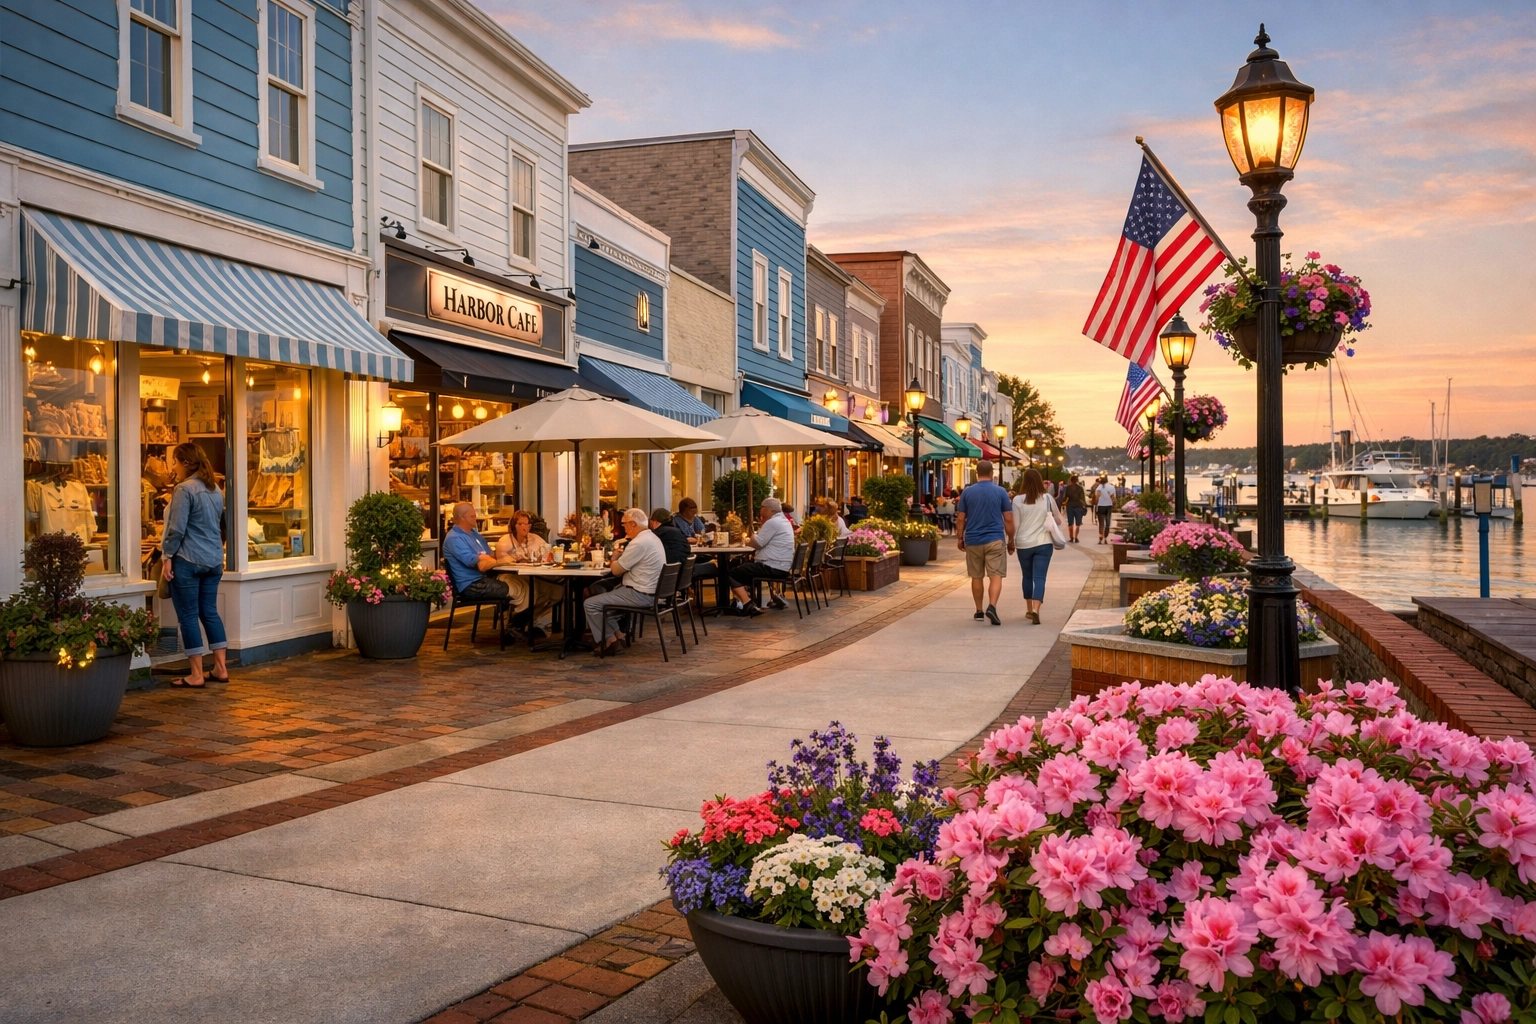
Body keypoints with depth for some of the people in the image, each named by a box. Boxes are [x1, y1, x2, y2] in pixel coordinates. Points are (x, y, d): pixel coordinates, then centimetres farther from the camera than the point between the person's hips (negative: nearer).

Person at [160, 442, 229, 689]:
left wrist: (167, 557, -10)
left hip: (188, 560, -8)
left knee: (188, 616, -1)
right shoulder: (215, 489, 12)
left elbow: (177, 528, -16)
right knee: (210, 612, 13)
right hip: (213, 560, 8)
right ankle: (221, 668, 12)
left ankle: (196, 675, 2)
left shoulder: (185, 489, -13)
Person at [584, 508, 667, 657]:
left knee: (591, 604, -4)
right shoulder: (652, 537, 9)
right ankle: (616, 636, 22)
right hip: (650, 591, 11)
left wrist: (614, 559, 4)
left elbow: (616, 570, -16)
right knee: (603, 593, 26)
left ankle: (608, 641, 7)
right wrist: (618, 559, 5)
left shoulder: (639, 543, -23)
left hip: (640, 595, -10)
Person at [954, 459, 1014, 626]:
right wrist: (1011, 540, 9)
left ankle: (979, 611, 20)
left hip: (973, 541, 2)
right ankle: (992, 607, -22)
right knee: (996, 576, -3)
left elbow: (960, 519, 2)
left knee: (976, 577, 12)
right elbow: (1009, 519, -1)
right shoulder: (1001, 492, -1)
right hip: (995, 540, -2)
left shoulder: (967, 492, 1)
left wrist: (961, 538, 13)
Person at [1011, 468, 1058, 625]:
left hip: (1023, 544, 1)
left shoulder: (1018, 500, -6)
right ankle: (1035, 610, -21)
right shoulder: (1048, 498, -2)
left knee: (1027, 577, 17)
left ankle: (1029, 610, 27)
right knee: (1039, 577, -4)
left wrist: (1011, 542, 9)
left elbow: (1015, 524, -4)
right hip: (1043, 543, -1)